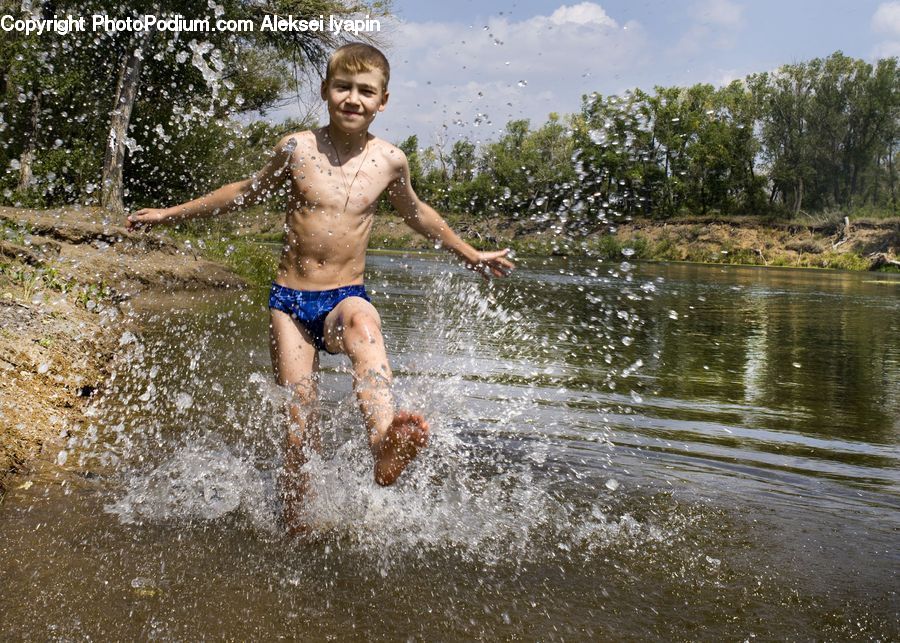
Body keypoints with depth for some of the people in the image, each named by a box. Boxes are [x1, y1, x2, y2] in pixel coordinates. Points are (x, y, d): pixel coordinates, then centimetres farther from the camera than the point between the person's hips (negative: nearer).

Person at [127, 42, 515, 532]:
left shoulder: (389, 161, 3)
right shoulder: (297, 149, 0)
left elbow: (415, 213, 24)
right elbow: (247, 192, 18)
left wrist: (470, 255, 32)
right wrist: (172, 214, 22)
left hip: (345, 298, -1)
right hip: (289, 300, 1)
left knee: (363, 323, -38)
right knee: (299, 425, -6)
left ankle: (386, 444, -61)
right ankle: (294, 528, 11)